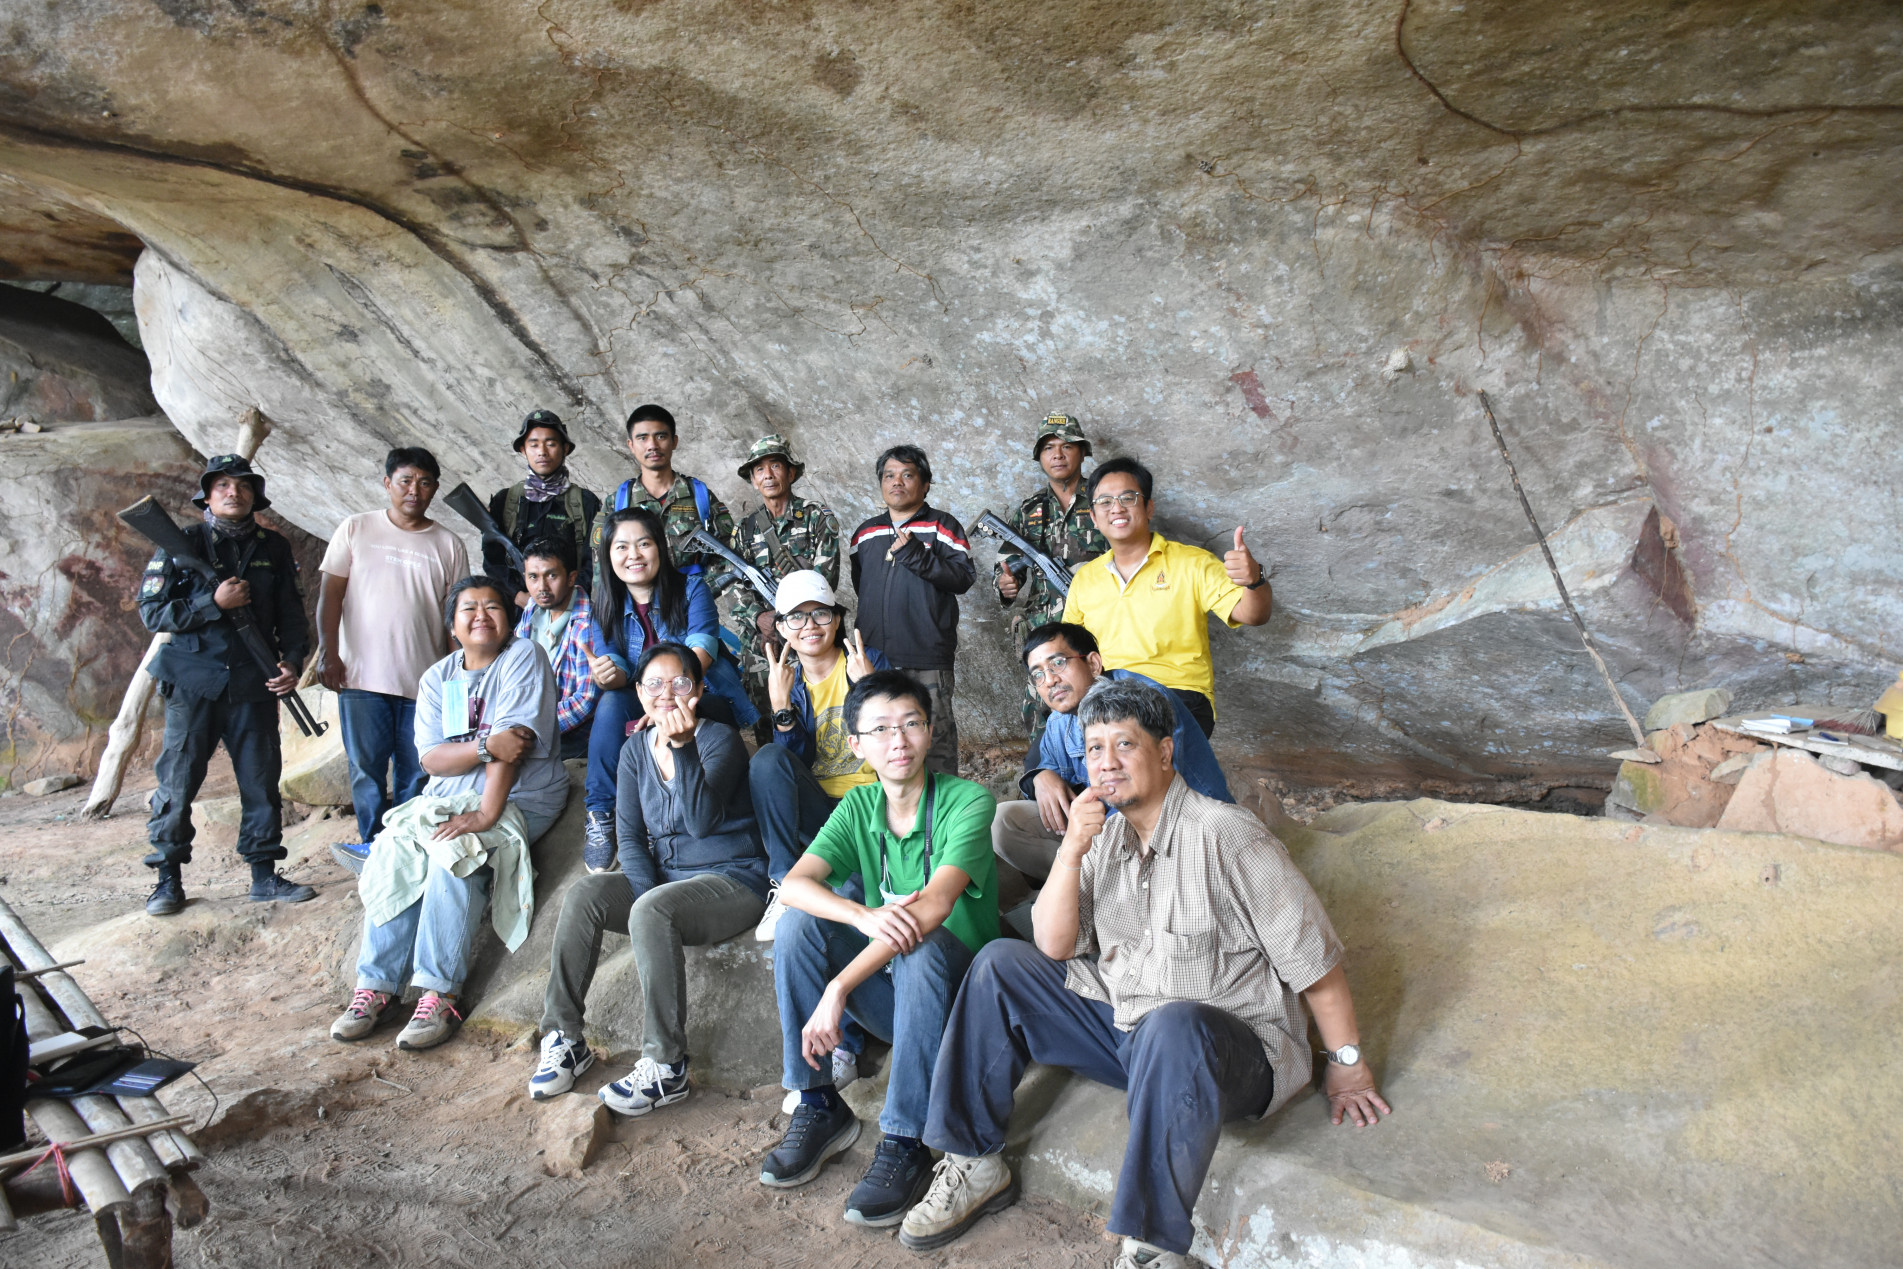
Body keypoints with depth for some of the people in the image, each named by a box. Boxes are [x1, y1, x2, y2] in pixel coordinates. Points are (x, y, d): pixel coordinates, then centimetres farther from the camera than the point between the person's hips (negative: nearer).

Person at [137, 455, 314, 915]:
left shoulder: (273, 547, 9)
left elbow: (290, 613, 12)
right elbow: (152, 613, -4)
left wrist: (292, 661, -3)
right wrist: (214, 602, -16)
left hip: (254, 685, 3)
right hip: (193, 683, -2)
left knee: (261, 779, 5)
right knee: (177, 781, 2)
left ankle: (264, 874, 15)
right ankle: (168, 878, 14)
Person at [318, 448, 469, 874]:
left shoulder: (448, 545, 8)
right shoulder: (356, 530, 7)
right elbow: (330, 593, 4)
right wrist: (328, 651, -7)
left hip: (424, 679, 1)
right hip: (361, 676, -1)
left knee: (416, 771, 4)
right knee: (367, 766, 2)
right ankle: (372, 843, 13)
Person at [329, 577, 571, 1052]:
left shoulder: (523, 658, -7)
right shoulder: (438, 678, 9)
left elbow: (513, 742, -17)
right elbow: (431, 758, -3)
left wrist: (486, 815, -25)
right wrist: (486, 745, -23)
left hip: (520, 799, -5)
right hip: (448, 797, 5)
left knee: (454, 857, -29)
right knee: (395, 854, -19)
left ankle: (439, 993, -24)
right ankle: (375, 985, -12)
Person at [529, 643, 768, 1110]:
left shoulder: (721, 739, -8)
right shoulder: (635, 752, 9)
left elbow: (701, 821, -22)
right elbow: (630, 837, 3)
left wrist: (683, 746, -30)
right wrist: (646, 895, -14)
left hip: (730, 879, -5)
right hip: (663, 875, 6)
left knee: (651, 912, -34)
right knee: (584, 894, -21)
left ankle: (666, 1067, -26)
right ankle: (564, 1038, -13)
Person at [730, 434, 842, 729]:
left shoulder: (817, 518, 2)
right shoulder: (746, 528, 13)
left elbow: (824, 578, -7)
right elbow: (739, 586, 8)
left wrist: (786, 617, -15)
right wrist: (759, 617, -12)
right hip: (760, 640, 4)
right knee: (766, 715, 5)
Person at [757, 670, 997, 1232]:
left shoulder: (968, 801, -15)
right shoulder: (858, 806, 2)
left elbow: (934, 905, -29)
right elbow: (794, 883, -14)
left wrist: (839, 987, -33)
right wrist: (864, 917, -36)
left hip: (952, 989, -4)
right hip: (886, 991, 5)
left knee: (921, 943, -35)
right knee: (799, 923, -16)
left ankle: (905, 1143, -26)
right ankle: (818, 1106, -8)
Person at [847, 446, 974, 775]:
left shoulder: (942, 526, 3)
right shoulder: (866, 533, 17)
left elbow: (963, 578, -8)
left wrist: (916, 555, -16)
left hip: (927, 660, -5)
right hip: (874, 657, 5)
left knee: (935, 735, -4)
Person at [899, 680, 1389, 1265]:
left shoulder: (1224, 834, -17)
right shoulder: (1105, 835, 5)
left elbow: (1314, 959, -13)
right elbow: (1054, 948, -3)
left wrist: (1347, 1065, -7)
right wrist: (1072, 850, -16)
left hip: (1228, 1045, -7)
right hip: (1122, 1027, 7)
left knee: (1172, 1025, -41)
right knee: (1000, 964, 0)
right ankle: (975, 1166, 4)